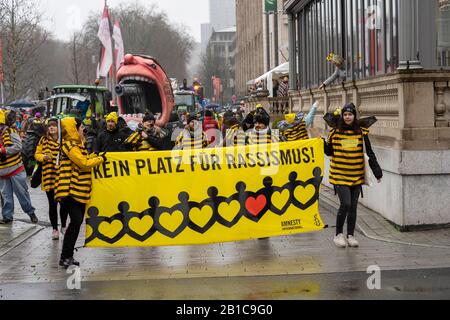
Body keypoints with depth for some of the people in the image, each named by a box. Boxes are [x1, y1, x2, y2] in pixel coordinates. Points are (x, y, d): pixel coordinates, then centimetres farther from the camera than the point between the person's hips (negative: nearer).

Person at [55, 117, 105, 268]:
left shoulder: (76, 144, 19)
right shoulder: (70, 145, -13)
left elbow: (83, 159, 23)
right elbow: (84, 163, -16)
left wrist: (96, 156, 11)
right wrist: (101, 159, -5)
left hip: (79, 190, 10)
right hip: (70, 189, -10)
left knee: (77, 221, 10)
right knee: (76, 221, -15)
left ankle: (68, 255, 16)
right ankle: (64, 257, -10)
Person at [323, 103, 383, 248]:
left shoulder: (362, 132, 3)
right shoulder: (335, 132, 0)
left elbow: (370, 153, 7)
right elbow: (329, 152, 9)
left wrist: (377, 171, 3)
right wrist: (322, 143, -9)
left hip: (357, 176, 2)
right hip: (340, 175, -2)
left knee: (353, 206, 7)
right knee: (345, 204, -11)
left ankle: (350, 235, 21)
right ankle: (338, 234, 7)